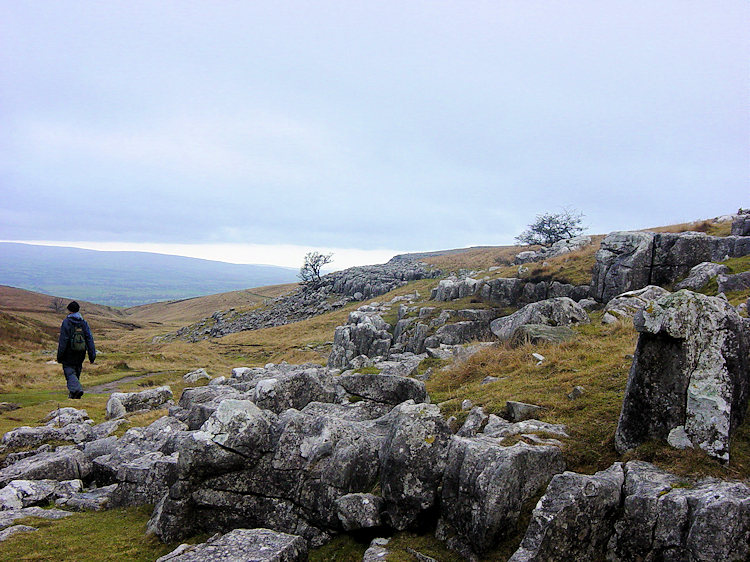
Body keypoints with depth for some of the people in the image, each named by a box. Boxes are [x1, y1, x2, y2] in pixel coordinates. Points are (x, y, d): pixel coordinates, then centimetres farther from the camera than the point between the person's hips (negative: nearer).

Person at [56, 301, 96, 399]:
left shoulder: (66, 322, -8)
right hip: (81, 354, 5)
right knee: (77, 372, 15)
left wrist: (59, 355, -7)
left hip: (69, 353, -5)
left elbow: (63, 340, -11)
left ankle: (76, 388, -24)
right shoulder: (83, 322, 6)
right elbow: (89, 338, 3)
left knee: (69, 372, -3)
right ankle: (72, 393, 22)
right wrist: (92, 354, 4)